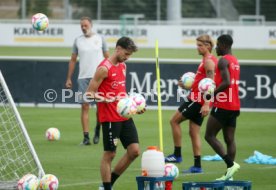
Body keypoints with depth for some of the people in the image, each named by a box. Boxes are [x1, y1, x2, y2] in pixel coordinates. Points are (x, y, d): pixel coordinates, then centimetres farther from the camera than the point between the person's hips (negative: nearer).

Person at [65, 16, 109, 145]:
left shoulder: (100, 39, 6)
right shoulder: (78, 41, 9)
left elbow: (107, 58, 10)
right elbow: (73, 60, 12)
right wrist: (69, 78, 8)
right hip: (83, 78, 1)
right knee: (85, 106, -3)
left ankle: (97, 130, 20)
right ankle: (86, 137, -3)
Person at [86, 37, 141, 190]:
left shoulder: (123, 66, 13)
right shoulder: (104, 68, -12)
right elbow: (90, 93, -12)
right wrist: (106, 99, -27)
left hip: (125, 116, 8)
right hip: (110, 118, -8)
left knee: (134, 150, 4)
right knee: (110, 154, -2)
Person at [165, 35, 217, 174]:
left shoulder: (209, 61, -13)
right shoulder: (207, 60, 18)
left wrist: (206, 104, -28)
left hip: (198, 100, -10)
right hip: (197, 99, 10)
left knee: (174, 120, -2)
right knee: (194, 132, 10)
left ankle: (177, 155, 1)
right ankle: (197, 166, 9)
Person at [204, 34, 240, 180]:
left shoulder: (223, 60, -12)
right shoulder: (235, 61, 16)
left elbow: (226, 82, -23)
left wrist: (212, 93, -13)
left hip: (222, 106, -9)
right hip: (234, 106, 9)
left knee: (209, 136, -2)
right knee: (229, 139, 7)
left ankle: (231, 163, -13)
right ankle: (229, 174, 5)